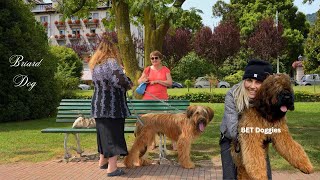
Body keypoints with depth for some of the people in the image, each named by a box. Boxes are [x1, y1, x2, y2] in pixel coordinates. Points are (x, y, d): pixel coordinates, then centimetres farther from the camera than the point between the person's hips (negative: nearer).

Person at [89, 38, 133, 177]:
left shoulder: (95, 65, 12)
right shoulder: (111, 61, -11)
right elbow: (120, 79, -26)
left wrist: (124, 84, 17)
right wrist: (128, 85, -5)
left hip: (98, 104, 7)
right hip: (112, 105, -7)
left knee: (104, 133, 19)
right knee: (114, 135, 0)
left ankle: (103, 161, 33)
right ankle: (112, 168, 1)